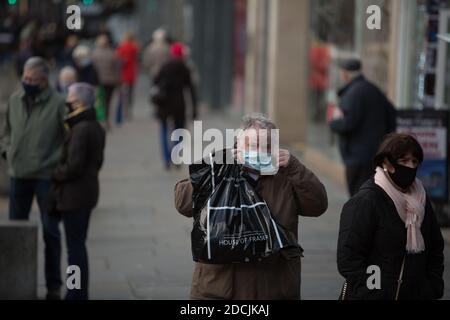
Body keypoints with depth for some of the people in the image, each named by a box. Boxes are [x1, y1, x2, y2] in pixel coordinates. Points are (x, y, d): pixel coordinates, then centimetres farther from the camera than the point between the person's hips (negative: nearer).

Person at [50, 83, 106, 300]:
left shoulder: (80, 129, -20)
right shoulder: (96, 127, 11)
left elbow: (73, 166, -24)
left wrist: (55, 174, -6)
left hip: (75, 194, -10)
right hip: (89, 190, 10)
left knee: (75, 244, -4)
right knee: (78, 243, 16)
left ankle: (77, 293, 0)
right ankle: (79, 292, 23)